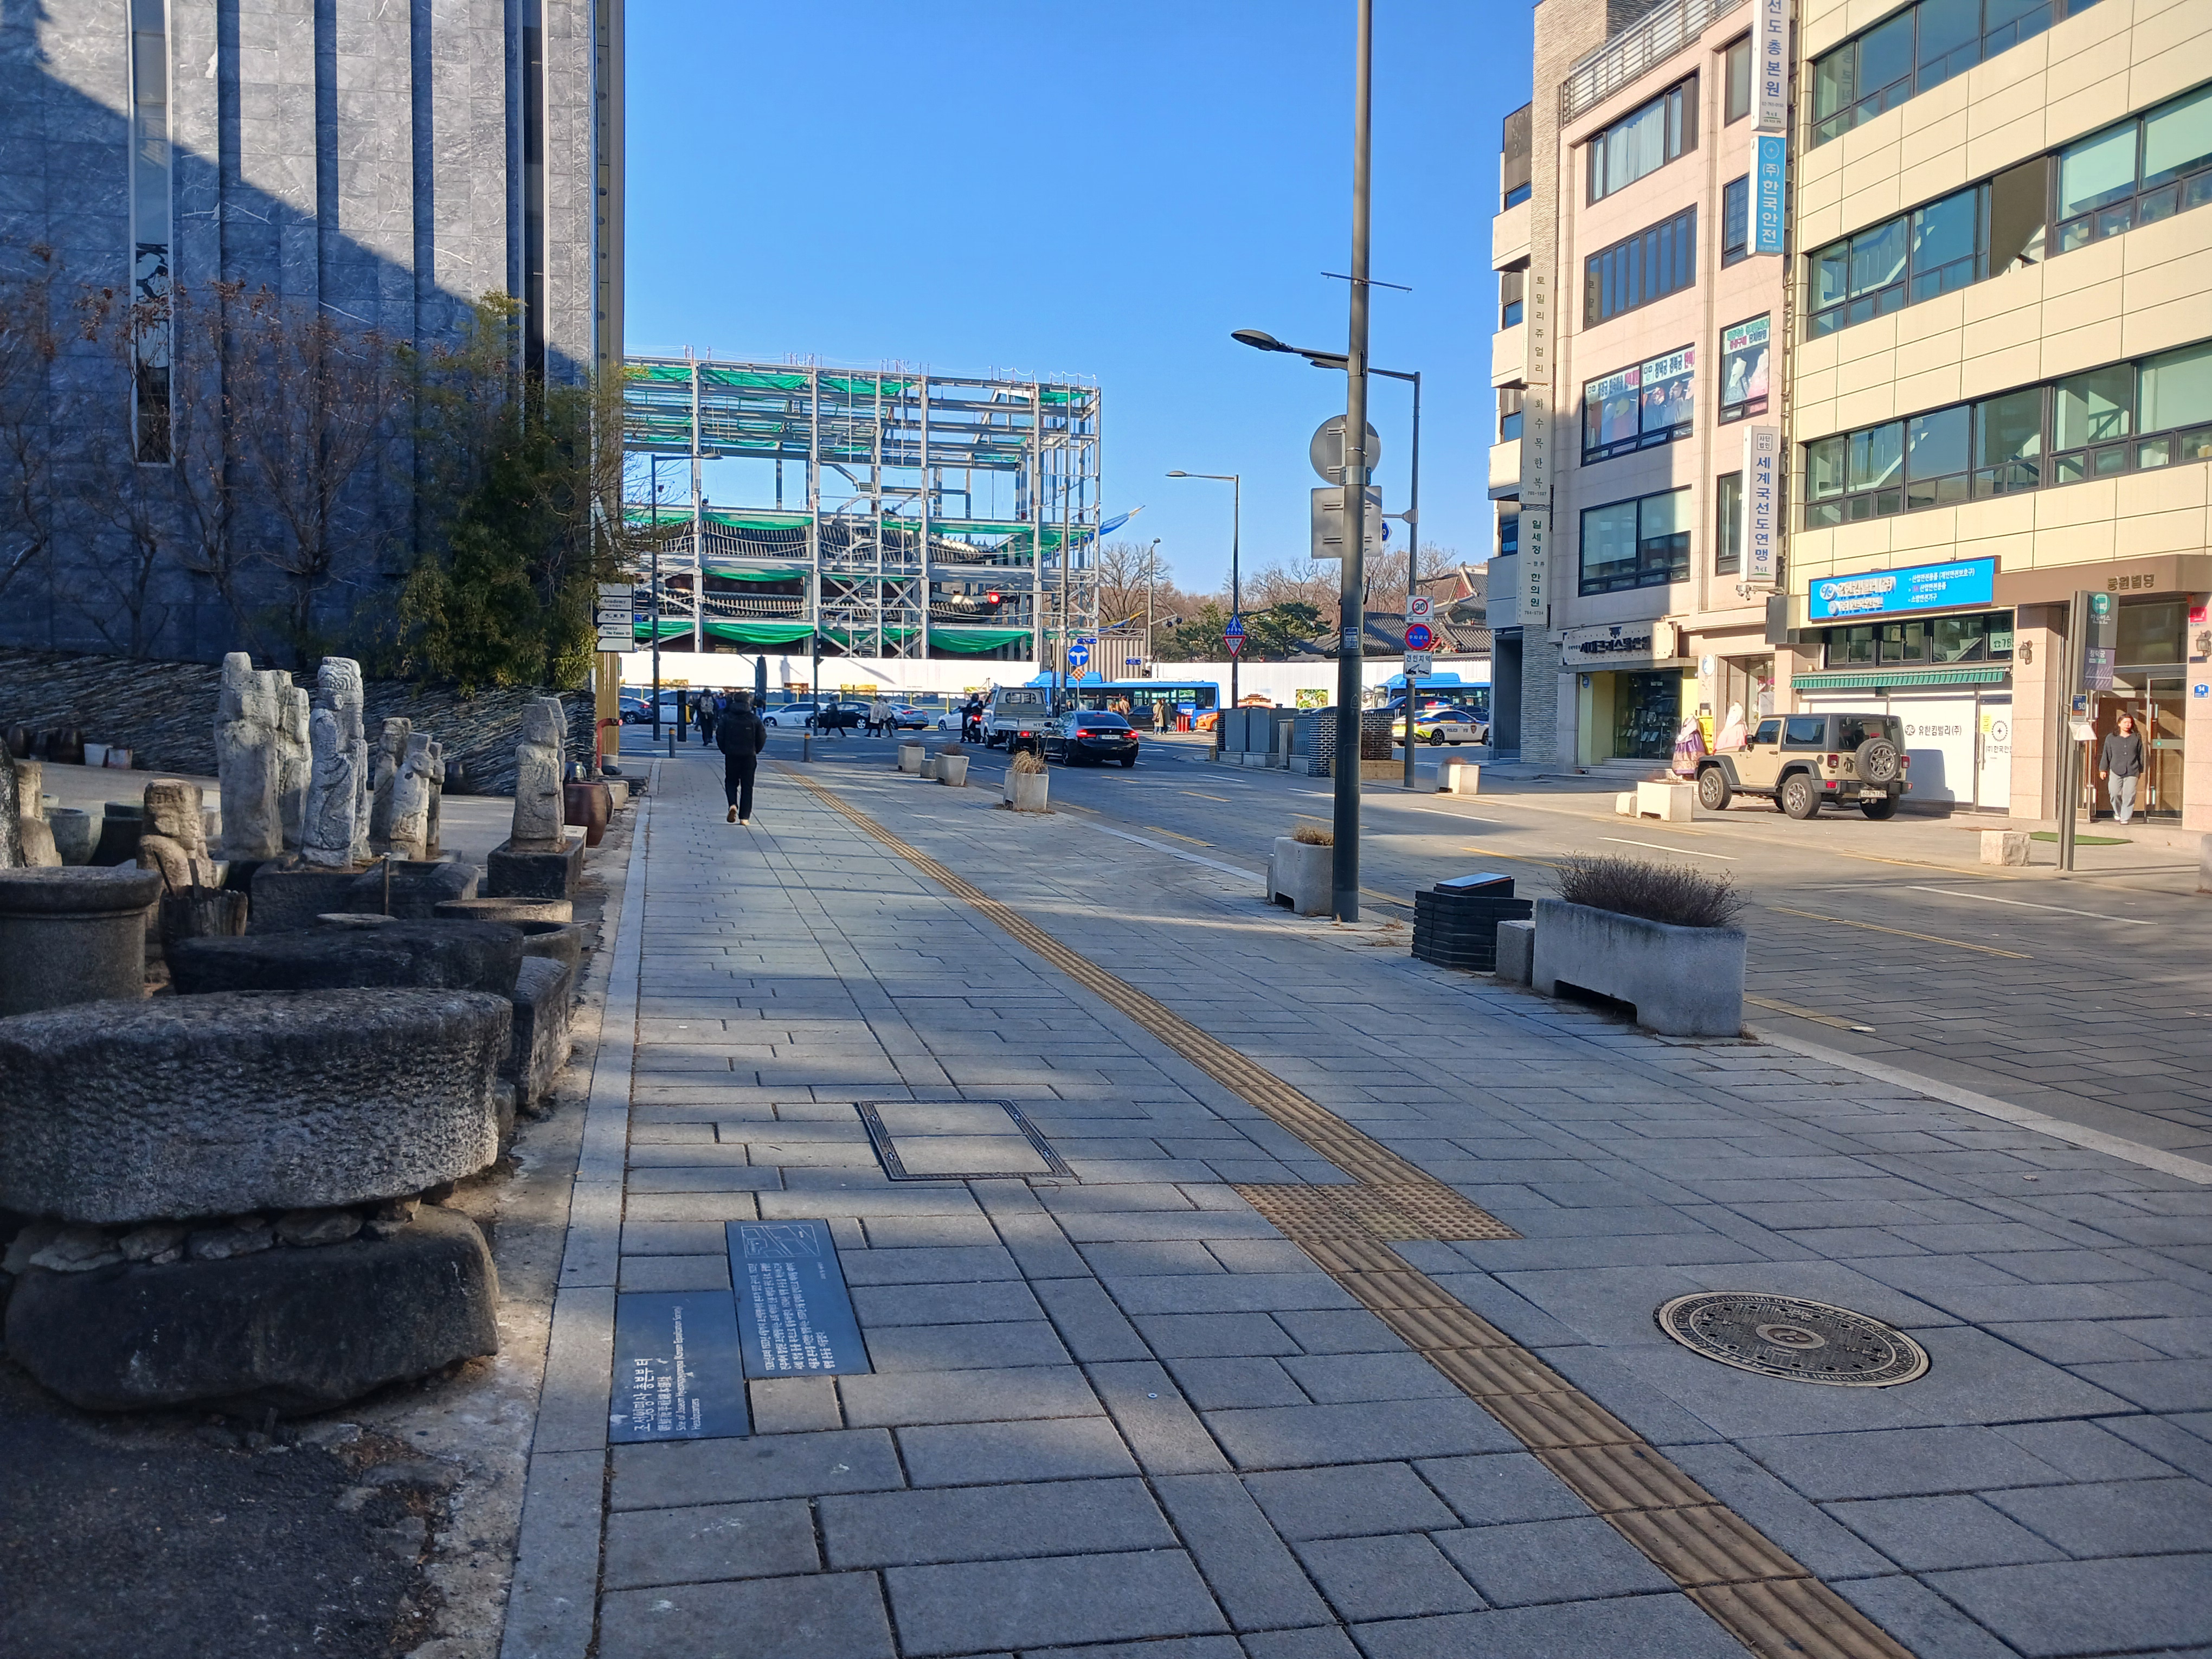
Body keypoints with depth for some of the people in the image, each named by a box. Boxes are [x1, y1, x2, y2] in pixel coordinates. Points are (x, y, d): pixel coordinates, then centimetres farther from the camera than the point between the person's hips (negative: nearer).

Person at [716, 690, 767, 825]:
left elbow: (719, 736, -2)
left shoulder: (726, 718, -3)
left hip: (731, 756, 0)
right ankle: (744, 817, 2)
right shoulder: (754, 719, -4)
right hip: (749, 757, 0)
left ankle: (733, 805, -12)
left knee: (731, 782, 15)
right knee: (747, 786, 6)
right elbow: (762, 738, -1)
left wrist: (726, 750, 12)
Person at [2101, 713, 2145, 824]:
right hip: (2115, 770, 0)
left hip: (2132, 772, 0)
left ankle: (2125, 817, 1)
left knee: (2129, 796, -6)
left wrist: (2141, 771, 15)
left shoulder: (2137, 738, 10)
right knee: (2115, 793, -7)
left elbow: (2140, 755, 14)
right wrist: (2103, 769, 7)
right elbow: (2106, 755, 11)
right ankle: (2118, 812, 19)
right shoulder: (2111, 738, 9)